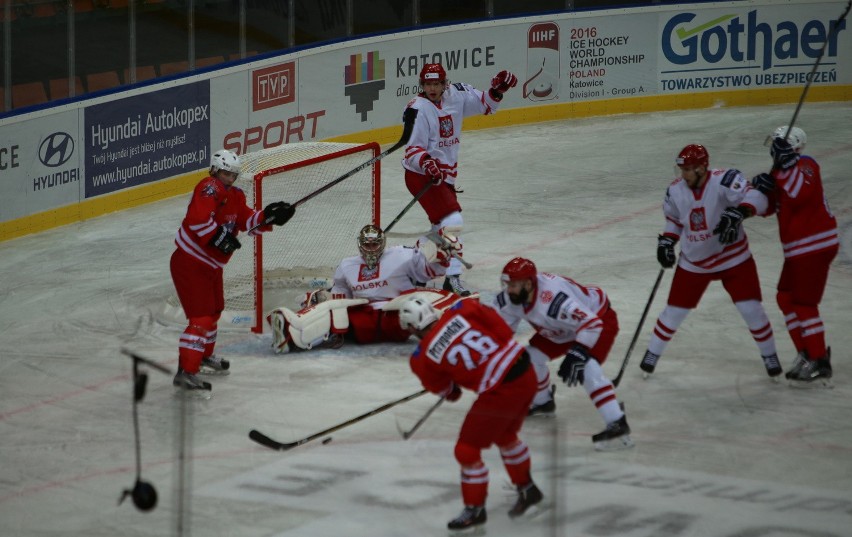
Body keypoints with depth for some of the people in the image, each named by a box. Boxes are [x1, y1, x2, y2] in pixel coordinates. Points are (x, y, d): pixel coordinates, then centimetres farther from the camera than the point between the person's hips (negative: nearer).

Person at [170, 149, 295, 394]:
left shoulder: (235, 196, 11)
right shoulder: (209, 188, -18)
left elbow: (248, 221, 3)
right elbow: (198, 218, -34)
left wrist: (269, 216, -12)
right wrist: (218, 237, -30)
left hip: (211, 264, 11)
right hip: (190, 263, -11)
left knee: (213, 310, 27)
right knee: (201, 316, -16)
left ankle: (203, 357, 49)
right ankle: (185, 371, -19)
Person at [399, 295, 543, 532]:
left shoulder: (423, 357, -6)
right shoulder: (461, 310, -2)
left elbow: (439, 386, 13)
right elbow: (502, 328, 2)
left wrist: (450, 392, 34)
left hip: (499, 393, -7)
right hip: (526, 373, 7)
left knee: (467, 448, 10)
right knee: (505, 435, 30)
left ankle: (475, 509, 21)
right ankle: (527, 489, 47)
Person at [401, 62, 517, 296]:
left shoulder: (456, 95, -1)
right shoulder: (419, 109, -19)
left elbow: (484, 105, 12)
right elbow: (413, 148, -19)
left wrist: (498, 89, -6)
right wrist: (427, 163, -37)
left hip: (445, 172, 9)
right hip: (422, 175, -9)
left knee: (442, 226, 23)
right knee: (452, 221, -20)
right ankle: (452, 277, -18)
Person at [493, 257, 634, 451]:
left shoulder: (552, 299, -42)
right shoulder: (511, 297, -17)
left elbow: (591, 324, -44)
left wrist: (577, 355, -51)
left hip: (599, 318, -9)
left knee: (586, 368, -30)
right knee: (532, 356, 7)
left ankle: (617, 425, -32)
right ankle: (542, 402, 35)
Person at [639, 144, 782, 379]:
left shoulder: (724, 180, -24)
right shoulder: (675, 190, -7)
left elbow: (756, 198, -36)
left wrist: (736, 214, -52)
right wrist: (666, 241, -4)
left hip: (733, 257, -3)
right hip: (694, 261, 3)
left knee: (751, 309, -6)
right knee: (675, 310, 7)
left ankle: (770, 357, 14)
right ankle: (652, 355, 25)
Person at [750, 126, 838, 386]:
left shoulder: (805, 166, -15)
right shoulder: (783, 171, 13)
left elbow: (800, 193, -35)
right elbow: (766, 208, 6)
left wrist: (786, 164, -39)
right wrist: (761, 188, -15)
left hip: (815, 246, -10)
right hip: (797, 248, 10)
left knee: (804, 303, -10)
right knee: (786, 298, 14)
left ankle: (819, 363, -6)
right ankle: (806, 353, 20)